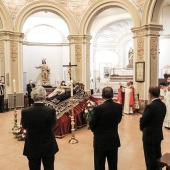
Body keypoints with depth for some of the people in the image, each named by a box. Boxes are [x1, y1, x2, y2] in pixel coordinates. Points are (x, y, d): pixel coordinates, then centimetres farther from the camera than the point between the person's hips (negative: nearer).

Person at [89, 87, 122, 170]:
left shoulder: (98, 108, -22)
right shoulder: (119, 106, -8)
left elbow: (91, 124, -11)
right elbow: (118, 120, 5)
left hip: (101, 141, -4)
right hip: (114, 140, 4)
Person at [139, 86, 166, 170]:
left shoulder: (150, 106, -26)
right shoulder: (163, 105, -1)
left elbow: (143, 120, -17)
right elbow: (160, 119, 5)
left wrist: (142, 128, 3)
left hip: (149, 135, -8)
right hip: (159, 134, 8)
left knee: (150, 158, 9)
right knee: (157, 156, 23)